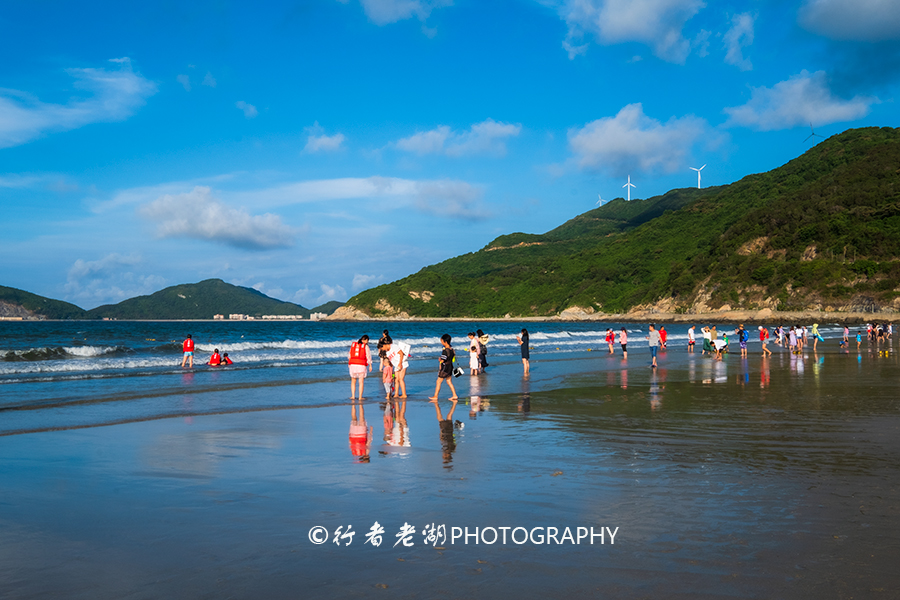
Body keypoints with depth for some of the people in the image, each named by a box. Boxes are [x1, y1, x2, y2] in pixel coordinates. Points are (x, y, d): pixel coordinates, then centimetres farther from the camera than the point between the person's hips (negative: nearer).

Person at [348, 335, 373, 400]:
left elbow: (349, 355, 12)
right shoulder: (365, 346, -2)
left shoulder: (353, 344, 9)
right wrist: (370, 365, 4)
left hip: (353, 364, 3)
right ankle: (360, 397, 1)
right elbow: (368, 356, -3)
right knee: (361, 382, 4)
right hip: (361, 365, -3)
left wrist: (349, 364, 23)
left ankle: (353, 396, 12)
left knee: (353, 381, 15)